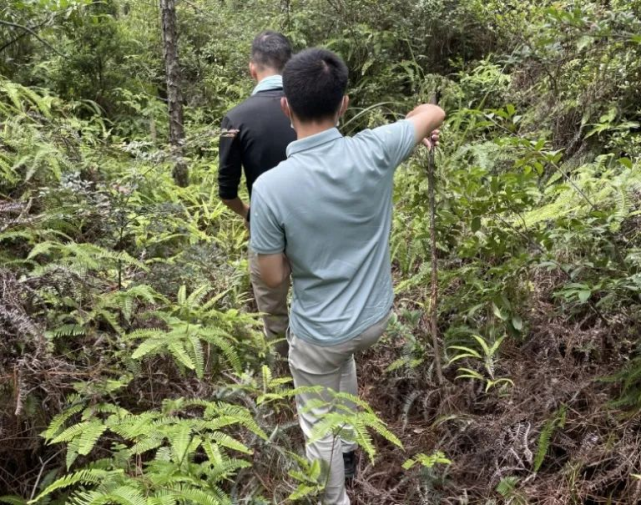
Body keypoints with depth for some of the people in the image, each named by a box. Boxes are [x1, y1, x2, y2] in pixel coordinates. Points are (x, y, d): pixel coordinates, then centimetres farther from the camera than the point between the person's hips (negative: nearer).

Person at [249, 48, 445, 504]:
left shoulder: (271, 187, -26)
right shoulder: (373, 151, -19)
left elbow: (274, 276, -15)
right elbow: (435, 113, 0)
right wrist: (418, 127, 23)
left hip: (319, 333, -4)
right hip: (376, 317, 5)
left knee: (320, 430, 20)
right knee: (343, 357, 38)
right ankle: (348, 448, 52)